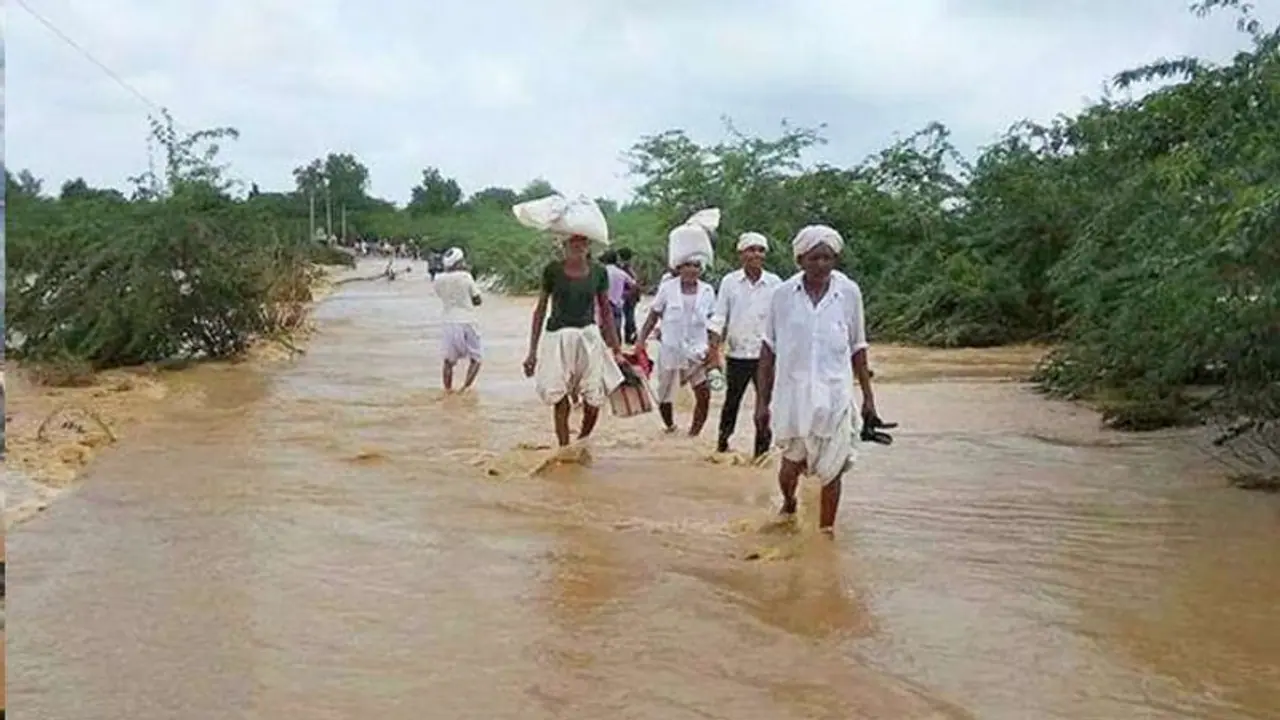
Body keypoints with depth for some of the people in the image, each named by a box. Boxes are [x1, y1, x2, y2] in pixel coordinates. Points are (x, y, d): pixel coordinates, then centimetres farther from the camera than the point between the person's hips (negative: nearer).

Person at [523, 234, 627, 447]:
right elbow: (540, 309, 3)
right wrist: (532, 351, 2)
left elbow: (606, 311, 10)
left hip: (588, 337, 2)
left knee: (594, 401, 2)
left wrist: (617, 350, 9)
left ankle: (582, 444, 27)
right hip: (558, 337, -2)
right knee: (561, 402, -1)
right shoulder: (553, 270, -4)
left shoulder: (599, 272, 1)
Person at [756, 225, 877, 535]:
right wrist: (761, 400, 2)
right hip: (792, 395, 0)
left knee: (831, 470, 3)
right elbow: (769, 350, 3)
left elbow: (857, 348, 9)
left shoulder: (849, 293, -1)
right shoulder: (784, 294, -3)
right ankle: (788, 505, 44)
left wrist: (868, 396, 10)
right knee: (791, 465, 11)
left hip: (834, 396, 0)